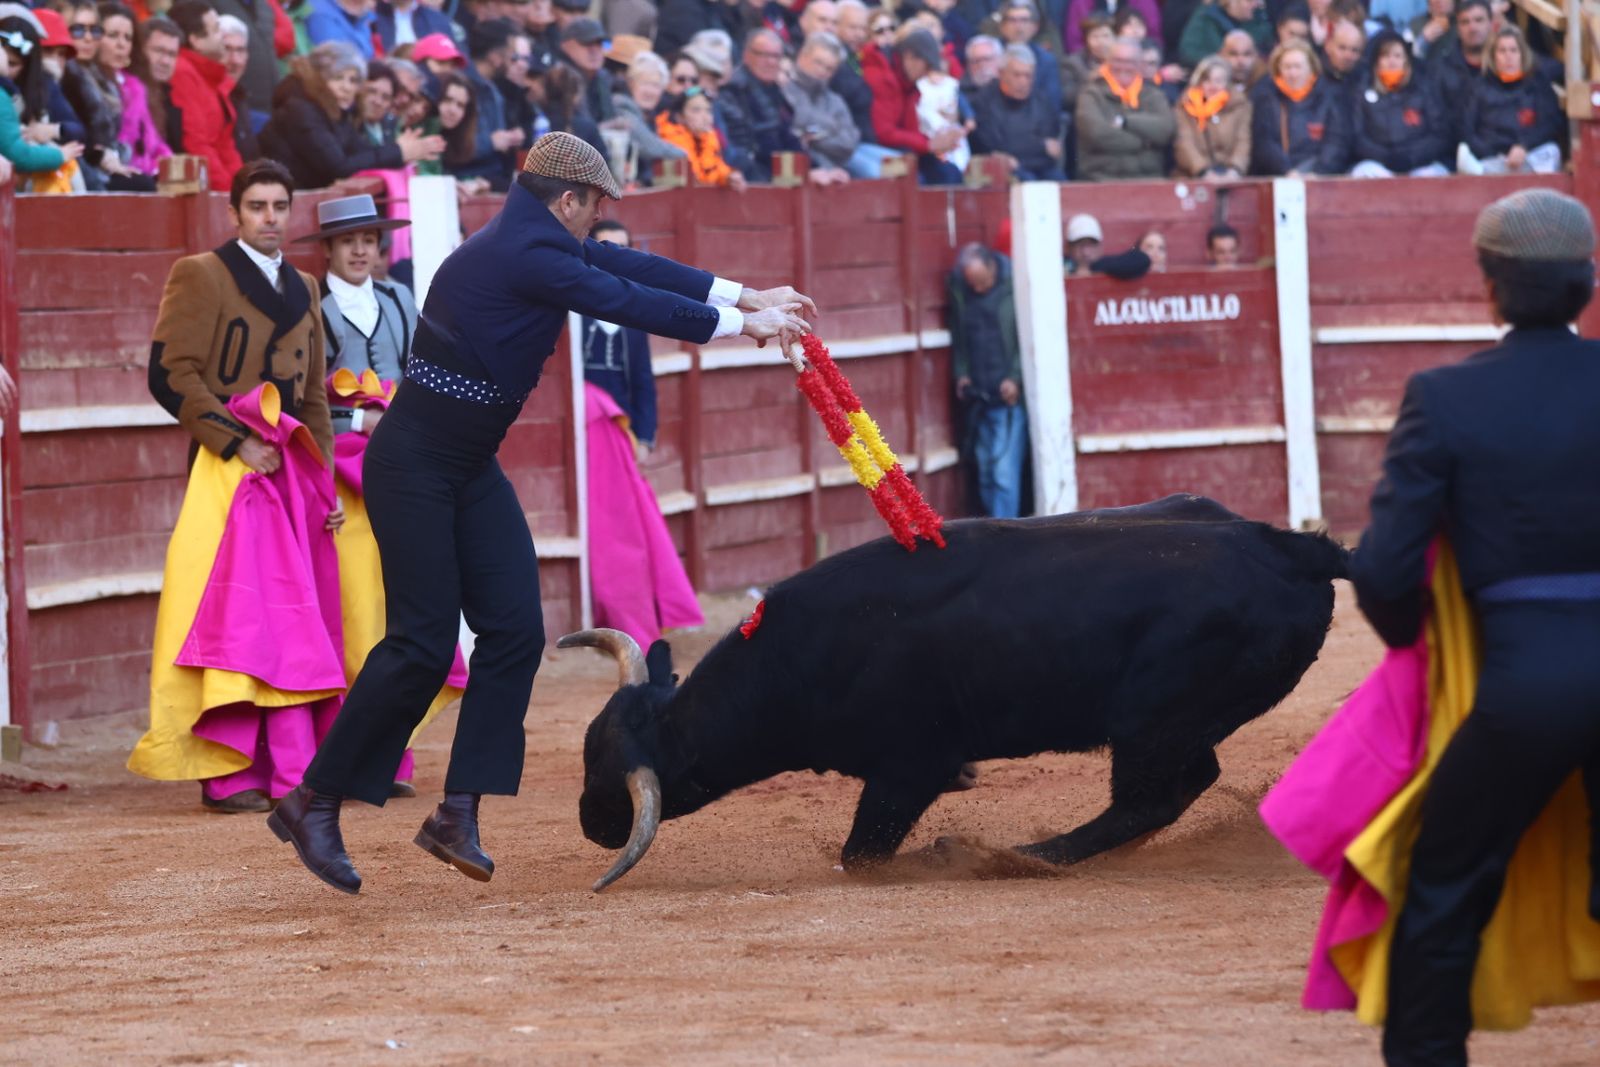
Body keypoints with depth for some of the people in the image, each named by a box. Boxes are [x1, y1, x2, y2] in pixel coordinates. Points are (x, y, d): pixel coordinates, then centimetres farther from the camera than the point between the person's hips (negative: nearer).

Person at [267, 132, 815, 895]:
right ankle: (312, 804, 0)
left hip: (469, 469, 10)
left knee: (514, 630, 0)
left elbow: (631, 268, 12)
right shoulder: (522, 255, -21)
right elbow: (627, 302, -21)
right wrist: (738, 323, -12)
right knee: (423, 644, -10)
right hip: (413, 465, -10)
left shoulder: (536, 240, 8)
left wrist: (744, 297, 11)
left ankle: (457, 814, 1)